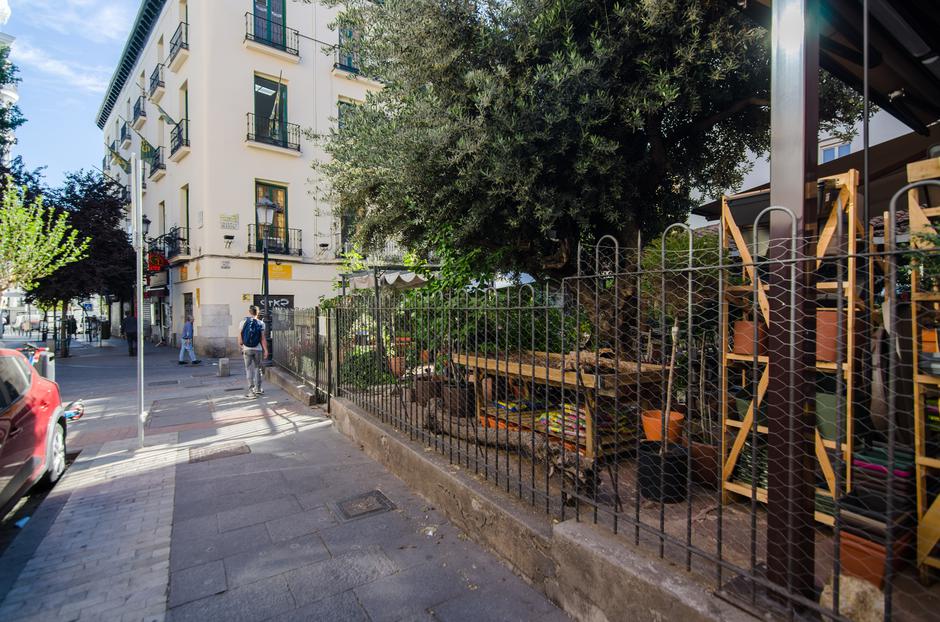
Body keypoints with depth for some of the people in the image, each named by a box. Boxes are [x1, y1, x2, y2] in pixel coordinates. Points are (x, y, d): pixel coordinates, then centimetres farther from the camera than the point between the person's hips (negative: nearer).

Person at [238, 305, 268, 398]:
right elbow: (263, 338, -6)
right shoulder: (261, 323, -4)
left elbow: (240, 336, -1)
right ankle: (258, 389, 21)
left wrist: (241, 345, 17)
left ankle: (251, 390, 3)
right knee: (257, 368, 14)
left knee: (249, 369, 5)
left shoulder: (243, 322, -2)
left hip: (247, 349, 0)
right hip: (258, 349, 0)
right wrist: (266, 350, -1)